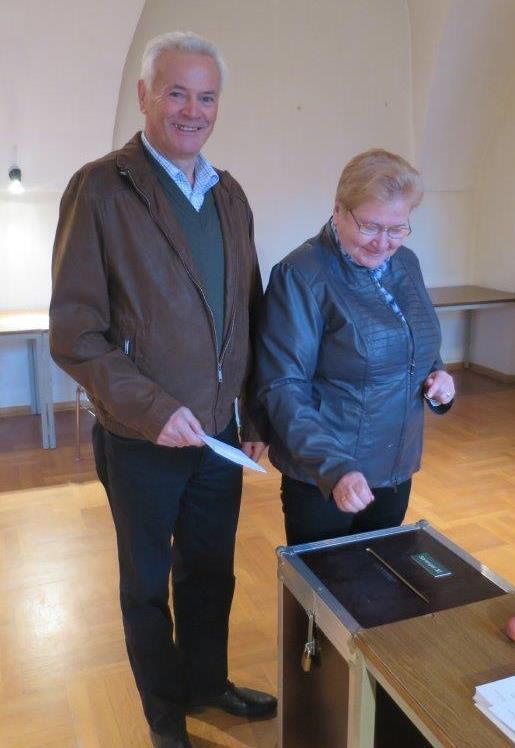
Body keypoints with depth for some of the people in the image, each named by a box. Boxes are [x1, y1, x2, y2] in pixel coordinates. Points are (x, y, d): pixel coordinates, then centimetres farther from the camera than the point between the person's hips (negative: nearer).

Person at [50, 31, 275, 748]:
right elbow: (74, 333, -14)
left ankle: (207, 681, 47)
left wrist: (256, 415, 7)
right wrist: (152, 407, -22)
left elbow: (247, 314, 9)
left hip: (219, 435, 5)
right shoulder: (100, 189, -13)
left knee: (211, 573, 21)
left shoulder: (229, 195, 5)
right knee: (148, 583, 17)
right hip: (141, 443, -4)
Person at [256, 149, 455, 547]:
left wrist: (437, 375, -4)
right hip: (321, 476, -6)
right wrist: (333, 468, -30)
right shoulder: (301, 275, -18)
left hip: (397, 469, 6)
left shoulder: (406, 264, 3)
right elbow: (284, 387, -20)